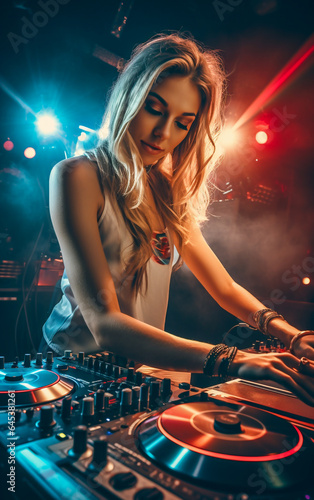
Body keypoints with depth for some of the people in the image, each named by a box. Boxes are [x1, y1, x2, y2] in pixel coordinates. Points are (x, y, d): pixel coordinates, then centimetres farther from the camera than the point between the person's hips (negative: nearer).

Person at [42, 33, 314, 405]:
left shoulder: (168, 190, 5)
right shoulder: (77, 177, -15)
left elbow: (225, 287, 7)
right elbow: (105, 325, -24)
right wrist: (231, 361, -34)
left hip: (146, 361, 5)